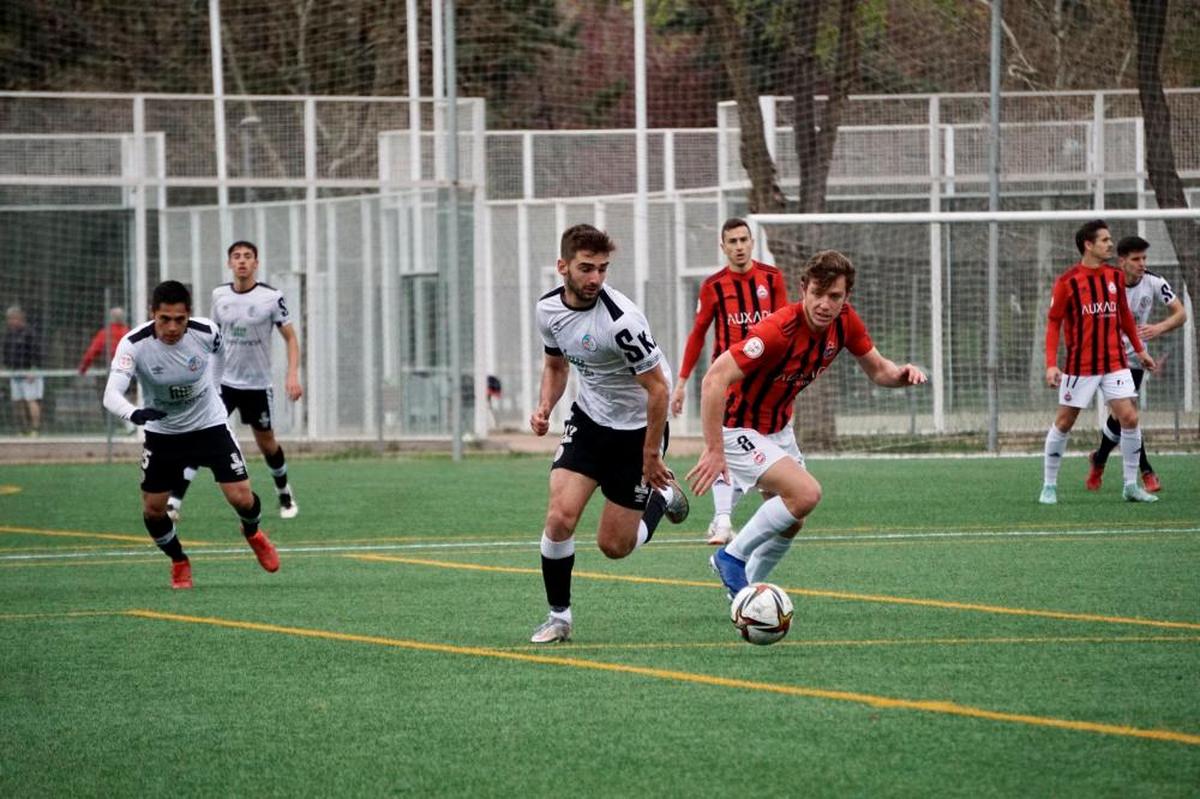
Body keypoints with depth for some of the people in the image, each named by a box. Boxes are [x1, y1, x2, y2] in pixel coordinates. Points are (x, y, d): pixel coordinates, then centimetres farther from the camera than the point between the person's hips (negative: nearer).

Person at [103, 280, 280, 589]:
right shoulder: (134, 344, -27)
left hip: (210, 424, 0)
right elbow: (111, 394, -38)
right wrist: (134, 413, -58)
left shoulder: (206, 332, -21)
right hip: (162, 432, 0)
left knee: (242, 497, -8)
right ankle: (179, 563, 27)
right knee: (153, 509, -3)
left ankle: (253, 534, 28)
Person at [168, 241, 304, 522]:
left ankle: (285, 494, 39)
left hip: (257, 384, -1)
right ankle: (173, 502, -16)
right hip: (222, 380, 1)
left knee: (266, 442, 13)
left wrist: (293, 375, -16)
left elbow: (290, 338, -4)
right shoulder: (219, 295, 1)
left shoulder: (271, 297, -9)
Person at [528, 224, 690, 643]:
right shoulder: (549, 309, -7)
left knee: (614, 546, 1)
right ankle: (559, 616, 2)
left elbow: (658, 388, -21)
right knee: (560, 515, -16)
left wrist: (650, 456, -16)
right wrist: (545, 407, -5)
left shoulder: (621, 320, -29)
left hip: (636, 428, -5)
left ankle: (662, 497, 32)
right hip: (588, 419, 5)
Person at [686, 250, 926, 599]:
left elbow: (878, 370, 5)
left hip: (778, 428, 8)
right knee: (806, 493, -25)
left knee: (791, 522, 16)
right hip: (739, 428, -8)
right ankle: (732, 557, -7)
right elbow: (714, 379, -36)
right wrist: (714, 451, -37)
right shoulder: (779, 331, -33)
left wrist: (902, 373, -19)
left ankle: (746, 589, 38)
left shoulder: (845, 322, -10)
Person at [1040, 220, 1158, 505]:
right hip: (1079, 366, -4)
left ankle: (1131, 485, 5)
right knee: (1063, 423, 3)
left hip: (1115, 362, 4)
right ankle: (1049, 486, 15)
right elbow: (1054, 324, -5)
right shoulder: (1067, 282, -8)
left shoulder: (1116, 276, 6)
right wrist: (1051, 364, -13)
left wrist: (1140, 350, 18)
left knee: (1129, 418, -6)